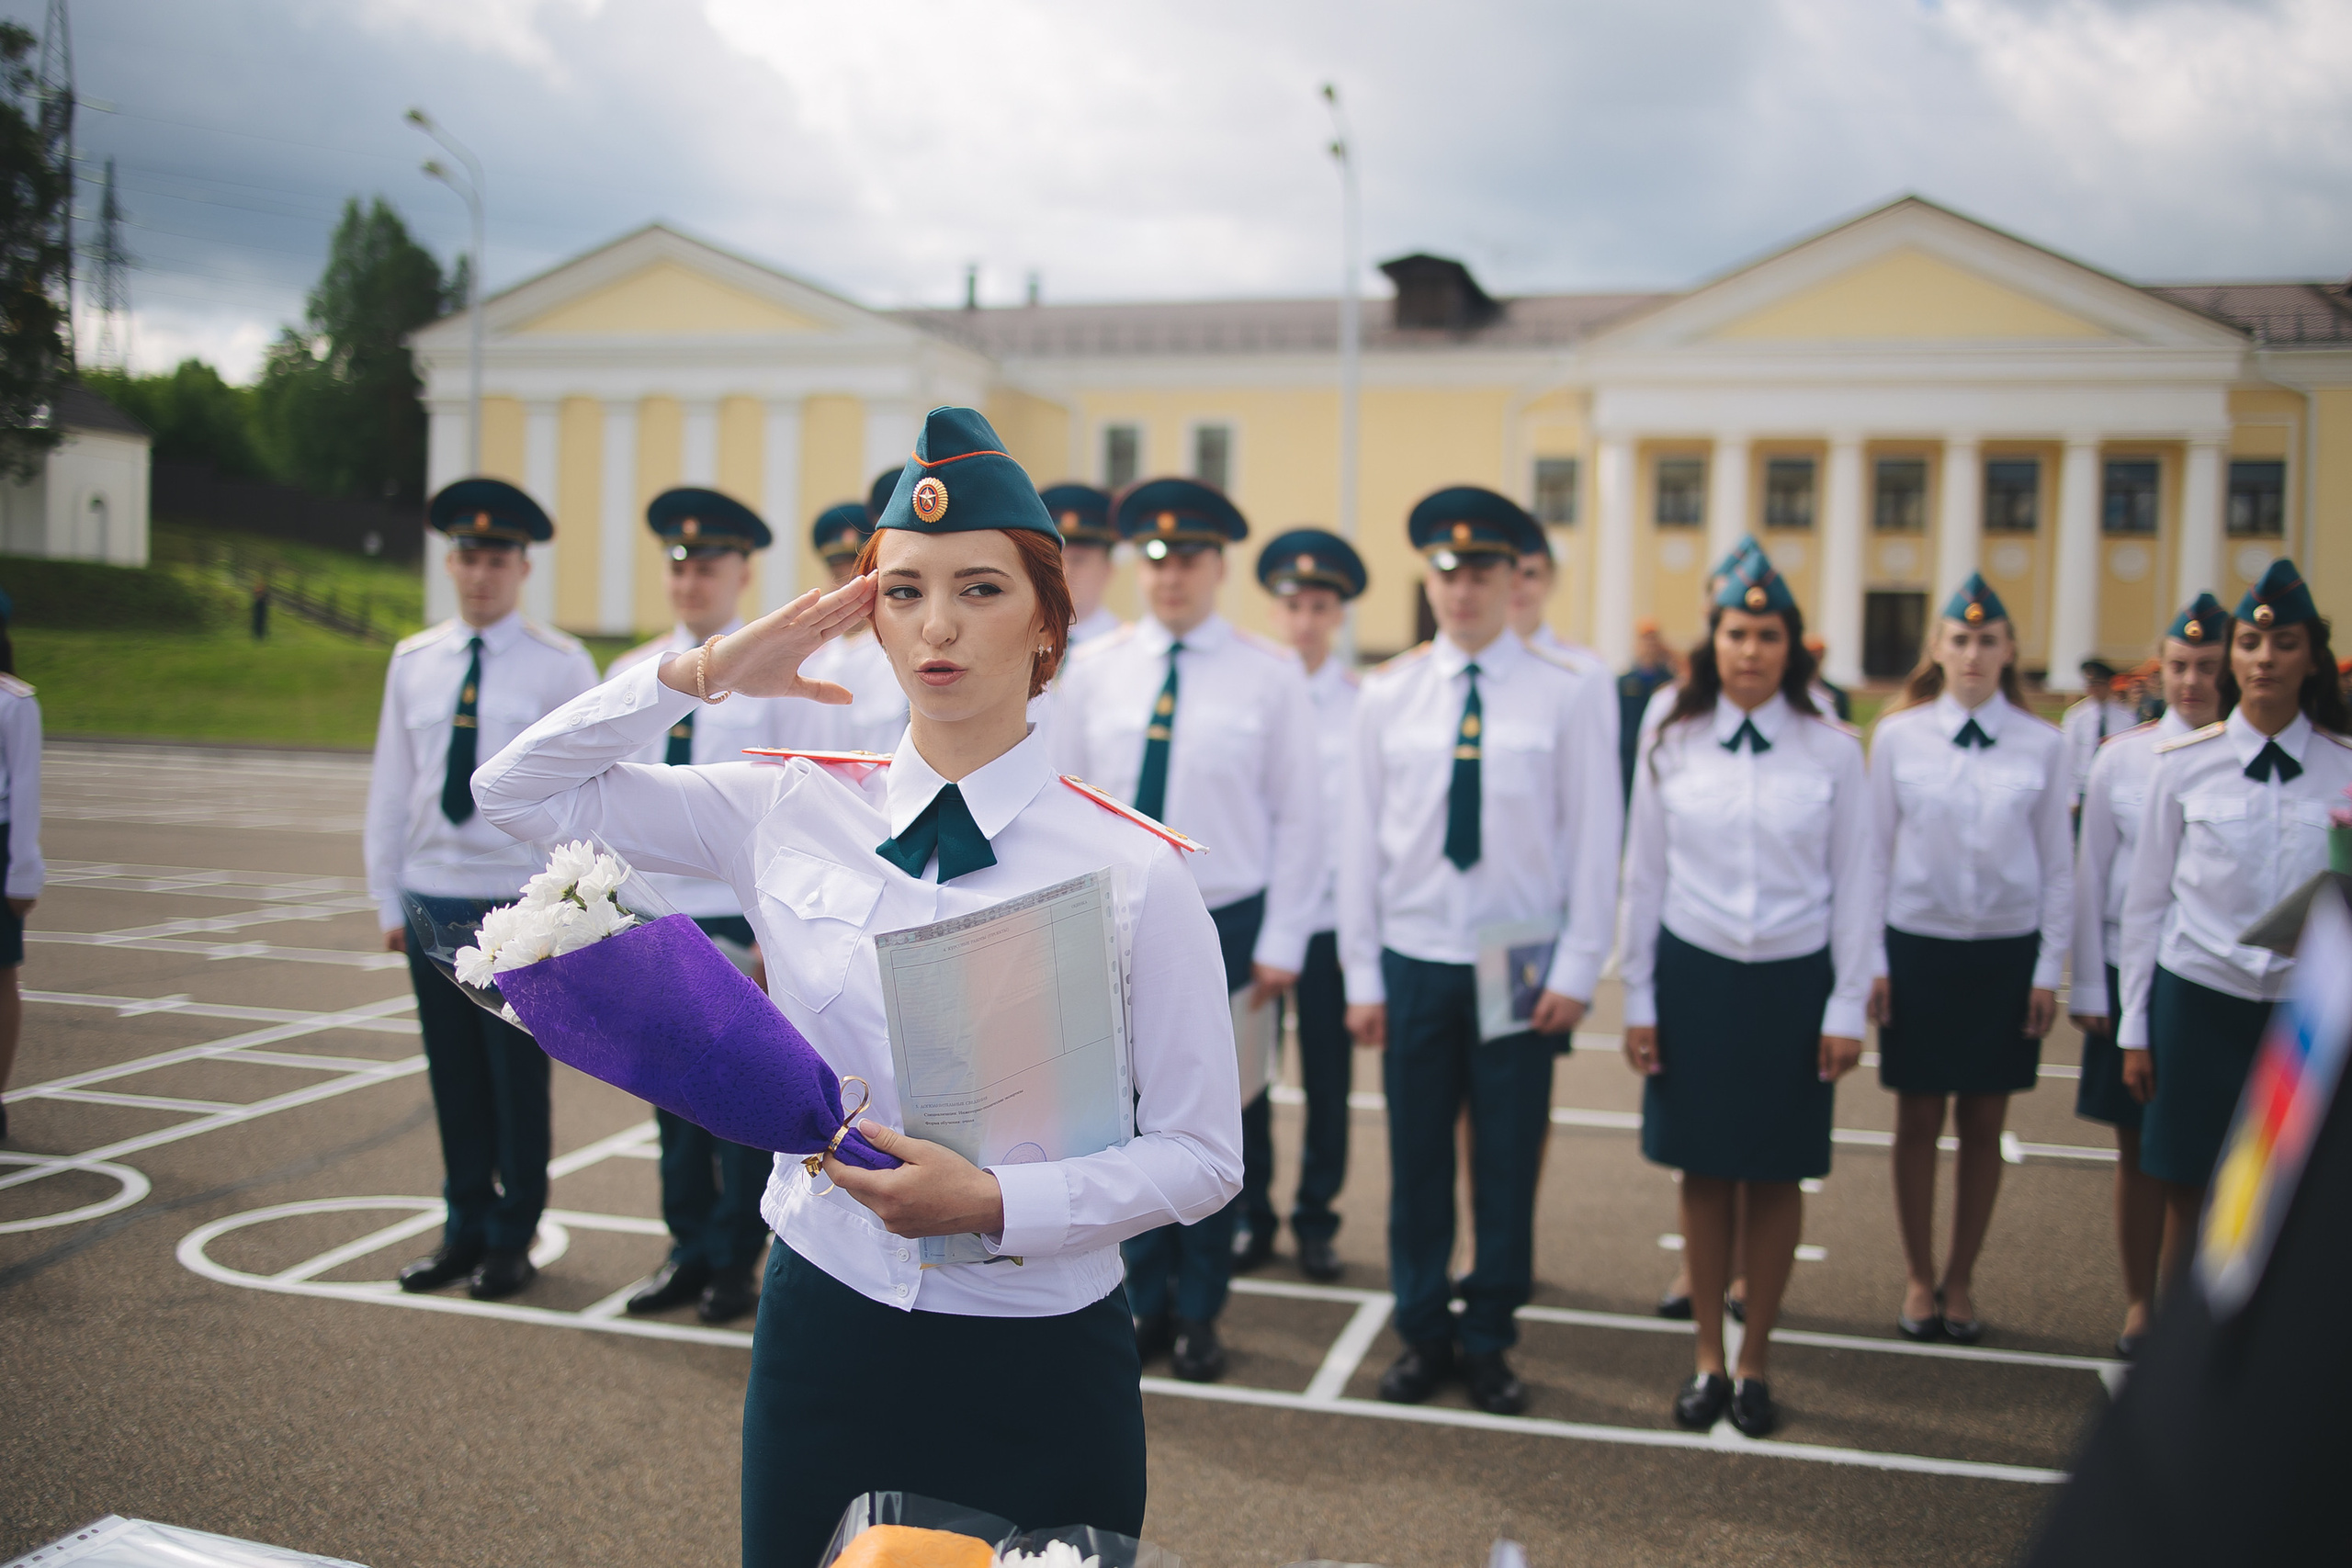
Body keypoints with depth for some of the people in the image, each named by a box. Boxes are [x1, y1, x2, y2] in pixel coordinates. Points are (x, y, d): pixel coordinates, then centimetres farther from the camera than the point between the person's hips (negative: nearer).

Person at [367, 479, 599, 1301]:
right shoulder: (413, 662, 9)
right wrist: (388, 896, 8)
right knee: (453, 1072, 10)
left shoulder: (561, 667, -3)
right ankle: (465, 1226, 23)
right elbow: (389, 787, 12)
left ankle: (513, 1237, 15)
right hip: (432, 896, 4)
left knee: (518, 1073, 2)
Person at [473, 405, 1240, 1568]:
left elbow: (1202, 1155, -8)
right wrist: (704, 675, -6)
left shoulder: (1132, 871, -11)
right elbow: (517, 794, 5)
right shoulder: (791, 815, -1)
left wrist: (995, 1202, -21)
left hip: (1038, 1364, -2)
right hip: (823, 1330, 3)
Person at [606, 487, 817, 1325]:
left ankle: (734, 1264, 15)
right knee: (674, 1097, 11)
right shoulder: (631, 674, 10)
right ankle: (690, 1249, 24)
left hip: (743, 920, -4)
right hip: (653, 916, 4)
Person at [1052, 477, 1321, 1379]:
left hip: (1226, 929, -2)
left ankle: (1198, 1315, 23)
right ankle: (1145, 1301, 24)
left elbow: (1299, 817, -1)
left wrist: (1281, 945, -5)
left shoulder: (1270, 675, -2)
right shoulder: (1094, 670, 4)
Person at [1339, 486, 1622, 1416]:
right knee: (1417, 1159, 8)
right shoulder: (1388, 695, 2)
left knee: (1509, 1160, 7)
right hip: (1414, 960, 1)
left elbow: (1595, 841, -1)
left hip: (1521, 965, -1)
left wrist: (1577, 971, -5)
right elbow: (1362, 836, 4)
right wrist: (1362, 974, 2)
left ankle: (1488, 1341, 23)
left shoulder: (1565, 697, -2)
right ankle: (1422, 1334, 24)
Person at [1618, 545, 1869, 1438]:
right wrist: (1638, 999, 4)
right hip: (1694, 976, 1)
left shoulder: (1833, 751, -2)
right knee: (1704, 1172, 8)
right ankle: (1707, 1360, 22)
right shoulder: (1673, 748, 0)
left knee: (1777, 1177, 8)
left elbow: (1854, 888, 1)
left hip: (1792, 983, 0)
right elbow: (1644, 878, 5)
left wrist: (1846, 1009, -2)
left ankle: (1755, 1363, 23)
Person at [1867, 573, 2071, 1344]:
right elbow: (1876, 852, 2)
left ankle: (1960, 1280, 23)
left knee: (1983, 1123, 8)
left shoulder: (2042, 745, -2)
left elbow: (2058, 865, 3)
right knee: (1919, 1119, 7)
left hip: (2007, 952, 1)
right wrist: (1872, 960, 0)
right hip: (1918, 946, 0)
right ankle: (1919, 1278, 22)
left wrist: (2049, 969, 1)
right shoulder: (1898, 736, -2)